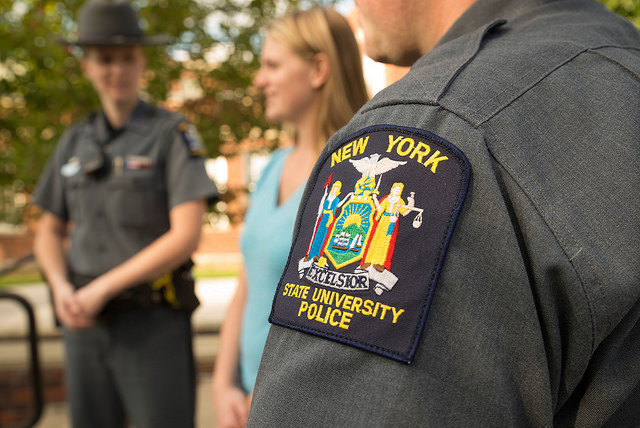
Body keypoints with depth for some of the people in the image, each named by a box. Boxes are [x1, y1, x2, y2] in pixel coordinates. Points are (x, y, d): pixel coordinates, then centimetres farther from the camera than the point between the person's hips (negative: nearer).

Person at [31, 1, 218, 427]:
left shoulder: (175, 135, -7)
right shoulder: (75, 141, 10)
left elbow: (187, 236, -16)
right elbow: (49, 234, 14)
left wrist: (101, 289, -17)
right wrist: (63, 289, -7)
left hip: (155, 323, -5)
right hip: (88, 324, 5)